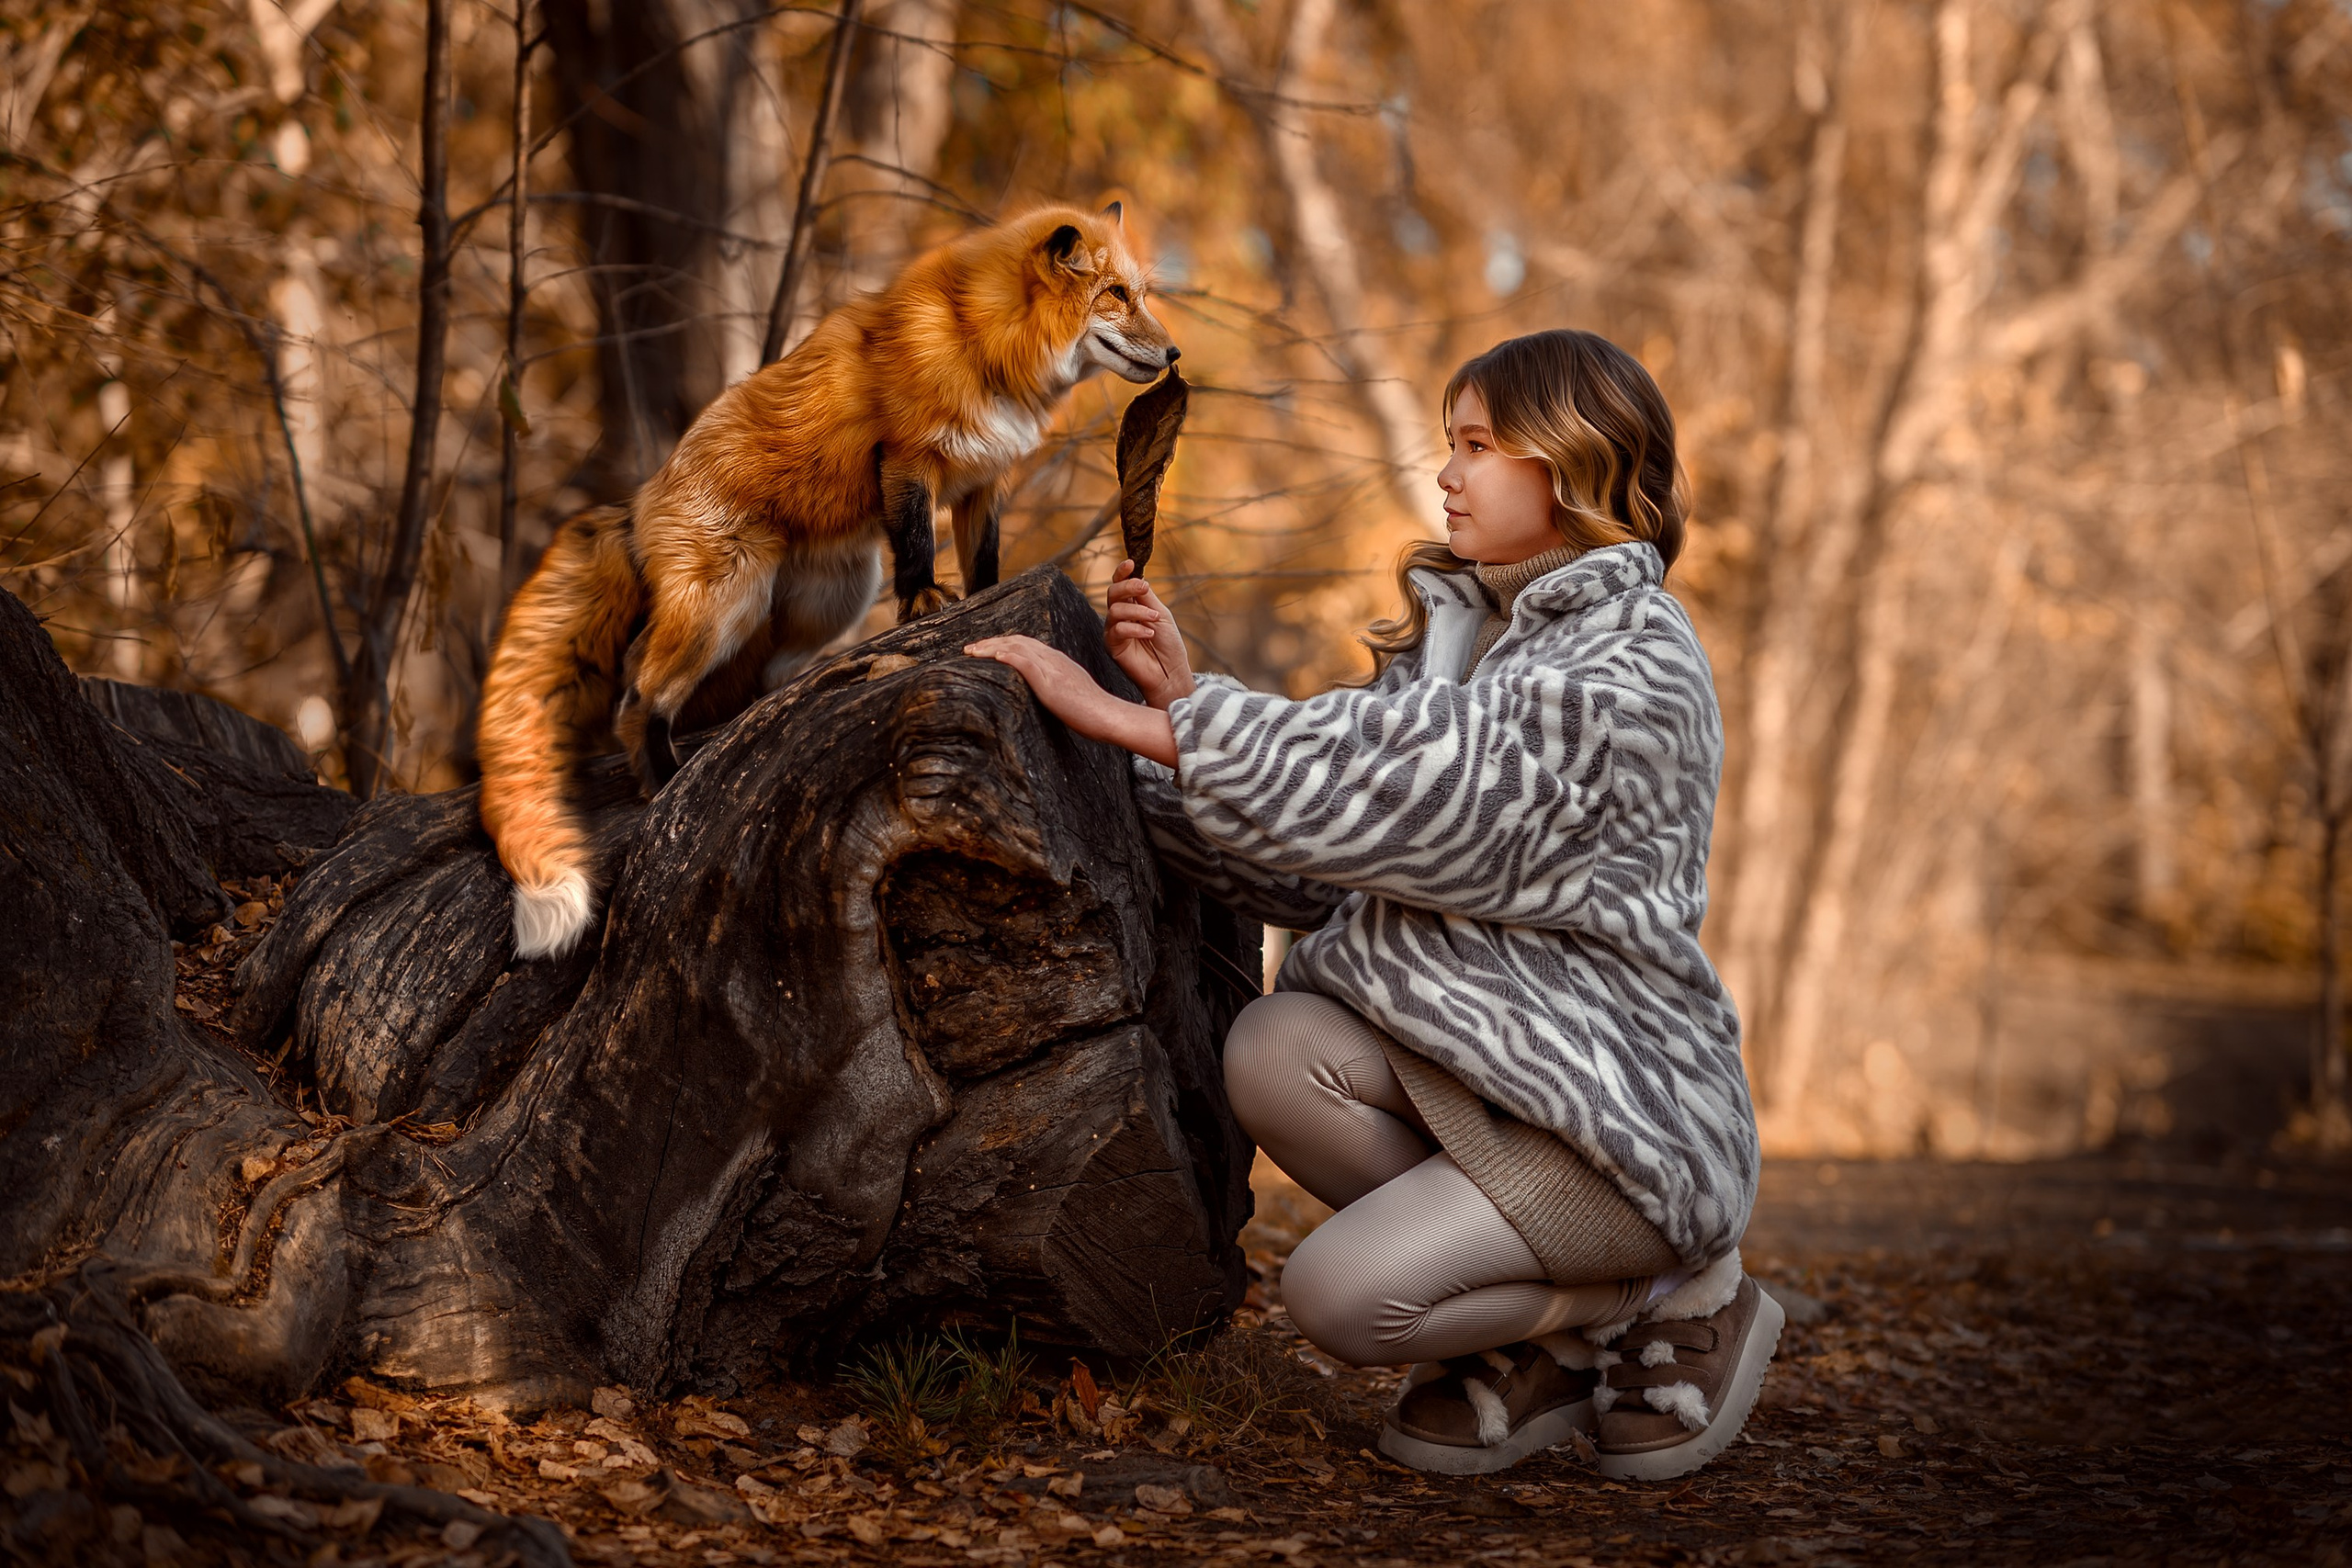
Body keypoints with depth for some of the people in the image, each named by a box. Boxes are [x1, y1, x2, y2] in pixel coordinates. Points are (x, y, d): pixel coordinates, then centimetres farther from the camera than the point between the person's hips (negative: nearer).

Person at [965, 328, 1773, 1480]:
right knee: (1275, 1054, -22)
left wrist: (1116, 715, -22)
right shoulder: (1461, 630, 13)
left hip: (1621, 1116, -8)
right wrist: (1182, 700, -2)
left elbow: (1381, 782, -25)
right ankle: (1531, 1346, 0)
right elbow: (1317, 875, 8)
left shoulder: (1633, 676, -15)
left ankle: (1677, 1305, 3)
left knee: (1341, 1294, -24)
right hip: (1463, 1061, 8)